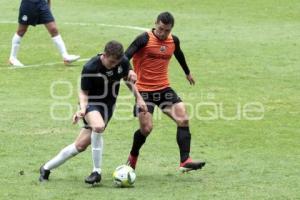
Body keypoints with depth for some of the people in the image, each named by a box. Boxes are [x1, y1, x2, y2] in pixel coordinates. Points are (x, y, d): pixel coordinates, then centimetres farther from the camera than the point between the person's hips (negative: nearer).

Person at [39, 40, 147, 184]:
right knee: (98, 126, -37)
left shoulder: (123, 62, -9)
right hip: (92, 104, -5)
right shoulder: (90, 68, -21)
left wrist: (138, 98, 8)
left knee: (81, 145, 0)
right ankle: (97, 172, -25)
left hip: (108, 107, 5)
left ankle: (46, 168, 15)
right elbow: (84, 92, -11)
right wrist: (82, 108, -29)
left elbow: (128, 78, 13)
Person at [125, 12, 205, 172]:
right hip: (144, 90, -5)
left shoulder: (173, 41, 5)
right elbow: (125, 57, -20)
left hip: (164, 88, 5)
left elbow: (179, 55, 27)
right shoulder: (144, 39, -12)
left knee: (183, 119, -11)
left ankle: (185, 161, -14)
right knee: (146, 128, -9)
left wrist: (187, 72, 43)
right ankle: (133, 157, 21)